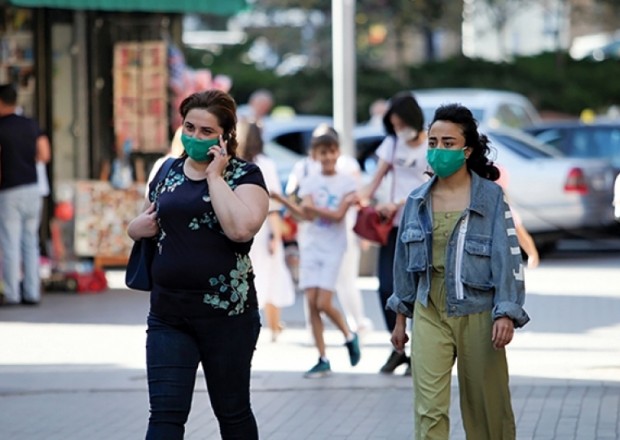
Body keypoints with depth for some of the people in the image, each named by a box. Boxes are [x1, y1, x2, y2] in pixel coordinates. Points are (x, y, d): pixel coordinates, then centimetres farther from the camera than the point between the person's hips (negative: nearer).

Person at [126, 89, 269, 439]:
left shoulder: (244, 175, -4)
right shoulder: (169, 173, 10)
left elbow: (241, 228, -25)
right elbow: (142, 224, 27)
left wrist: (215, 176, -15)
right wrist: (142, 225, 3)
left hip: (226, 314, -4)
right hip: (168, 314, 4)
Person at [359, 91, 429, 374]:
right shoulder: (392, 143, 13)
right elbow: (379, 176, 6)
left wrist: (398, 205, -23)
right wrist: (365, 197, -15)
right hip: (394, 226, 5)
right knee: (386, 288, -4)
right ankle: (398, 347, 12)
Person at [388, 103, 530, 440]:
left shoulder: (491, 197, -5)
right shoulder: (418, 201, 6)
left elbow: (507, 258, -9)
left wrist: (506, 314, -18)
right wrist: (400, 317, 17)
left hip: (477, 316, -2)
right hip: (429, 315, 3)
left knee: (486, 409, 7)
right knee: (429, 411, -6)